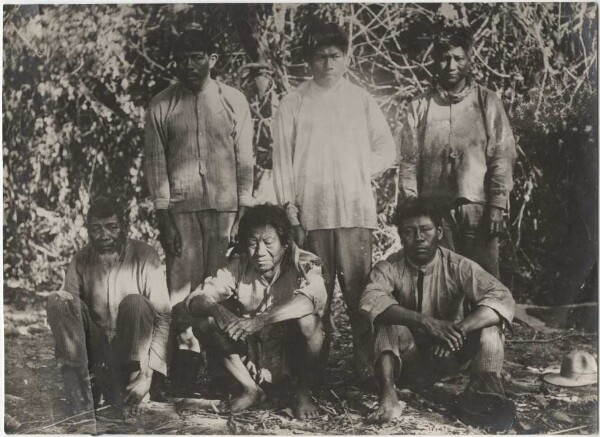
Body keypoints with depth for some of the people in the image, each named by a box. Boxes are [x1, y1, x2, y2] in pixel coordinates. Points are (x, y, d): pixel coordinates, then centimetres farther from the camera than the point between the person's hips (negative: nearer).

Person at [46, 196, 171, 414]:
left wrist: (148, 374, -23)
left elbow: (163, 317, -14)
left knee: (134, 303, -29)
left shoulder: (144, 256, -10)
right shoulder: (81, 261, -1)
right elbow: (64, 313, -3)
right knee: (56, 301, -20)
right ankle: (82, 406, -27)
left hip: (133, 347, -2)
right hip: (95, 347, 3)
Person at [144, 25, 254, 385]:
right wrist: (163, 218, -2)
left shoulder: (234, 101, 5)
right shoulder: (162, 106, 6)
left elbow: (245, 160, 4)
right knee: (183, 283, -4)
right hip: (180, 208, 0)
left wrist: (244, 213, -2)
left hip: (225, 207, 0)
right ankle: (187, 354, 5)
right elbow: (156, 163, 4)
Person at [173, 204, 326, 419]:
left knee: (308, 319, -34)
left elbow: (312, 299, -41)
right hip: (250, 354, 3)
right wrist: (215, 308, -37)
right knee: (202, 320, -16)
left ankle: (303, 392, -6)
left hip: (294, 355, -3)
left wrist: (260, 320, -49)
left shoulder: (304, 264, -18)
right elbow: (193, 302, -14)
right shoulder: (238, 266, -9)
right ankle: (251, 389, 2)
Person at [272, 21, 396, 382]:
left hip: (356, 210, 0)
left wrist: (358, 173, 3)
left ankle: (366, 364, 5)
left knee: (359, 290, -2)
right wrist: (289, 208, -2)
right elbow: (283, 157, 5)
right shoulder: (293, 104, 9)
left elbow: (387, 149, 15)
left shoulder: (362, 100, 11)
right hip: (311, 212, 0)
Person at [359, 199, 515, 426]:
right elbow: (371, 300, -34)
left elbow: (503, 299, -26)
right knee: (388, 318, -28)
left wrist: (458, 329, -42)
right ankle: (387, 395, -37)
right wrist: (425, 321, -46)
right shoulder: (389, 268, -12)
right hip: (409, 360, 0)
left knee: (488, 324, -24)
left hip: (451, 355, 0)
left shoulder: (457, 266, -13)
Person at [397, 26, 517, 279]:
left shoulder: (487, 102, 7)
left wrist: (497, 206, -6)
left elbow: (503, 157, 2)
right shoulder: (419, 107, 10)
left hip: (477, 208, -1)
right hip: (433, 209, 1)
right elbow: (409, 162, 6)